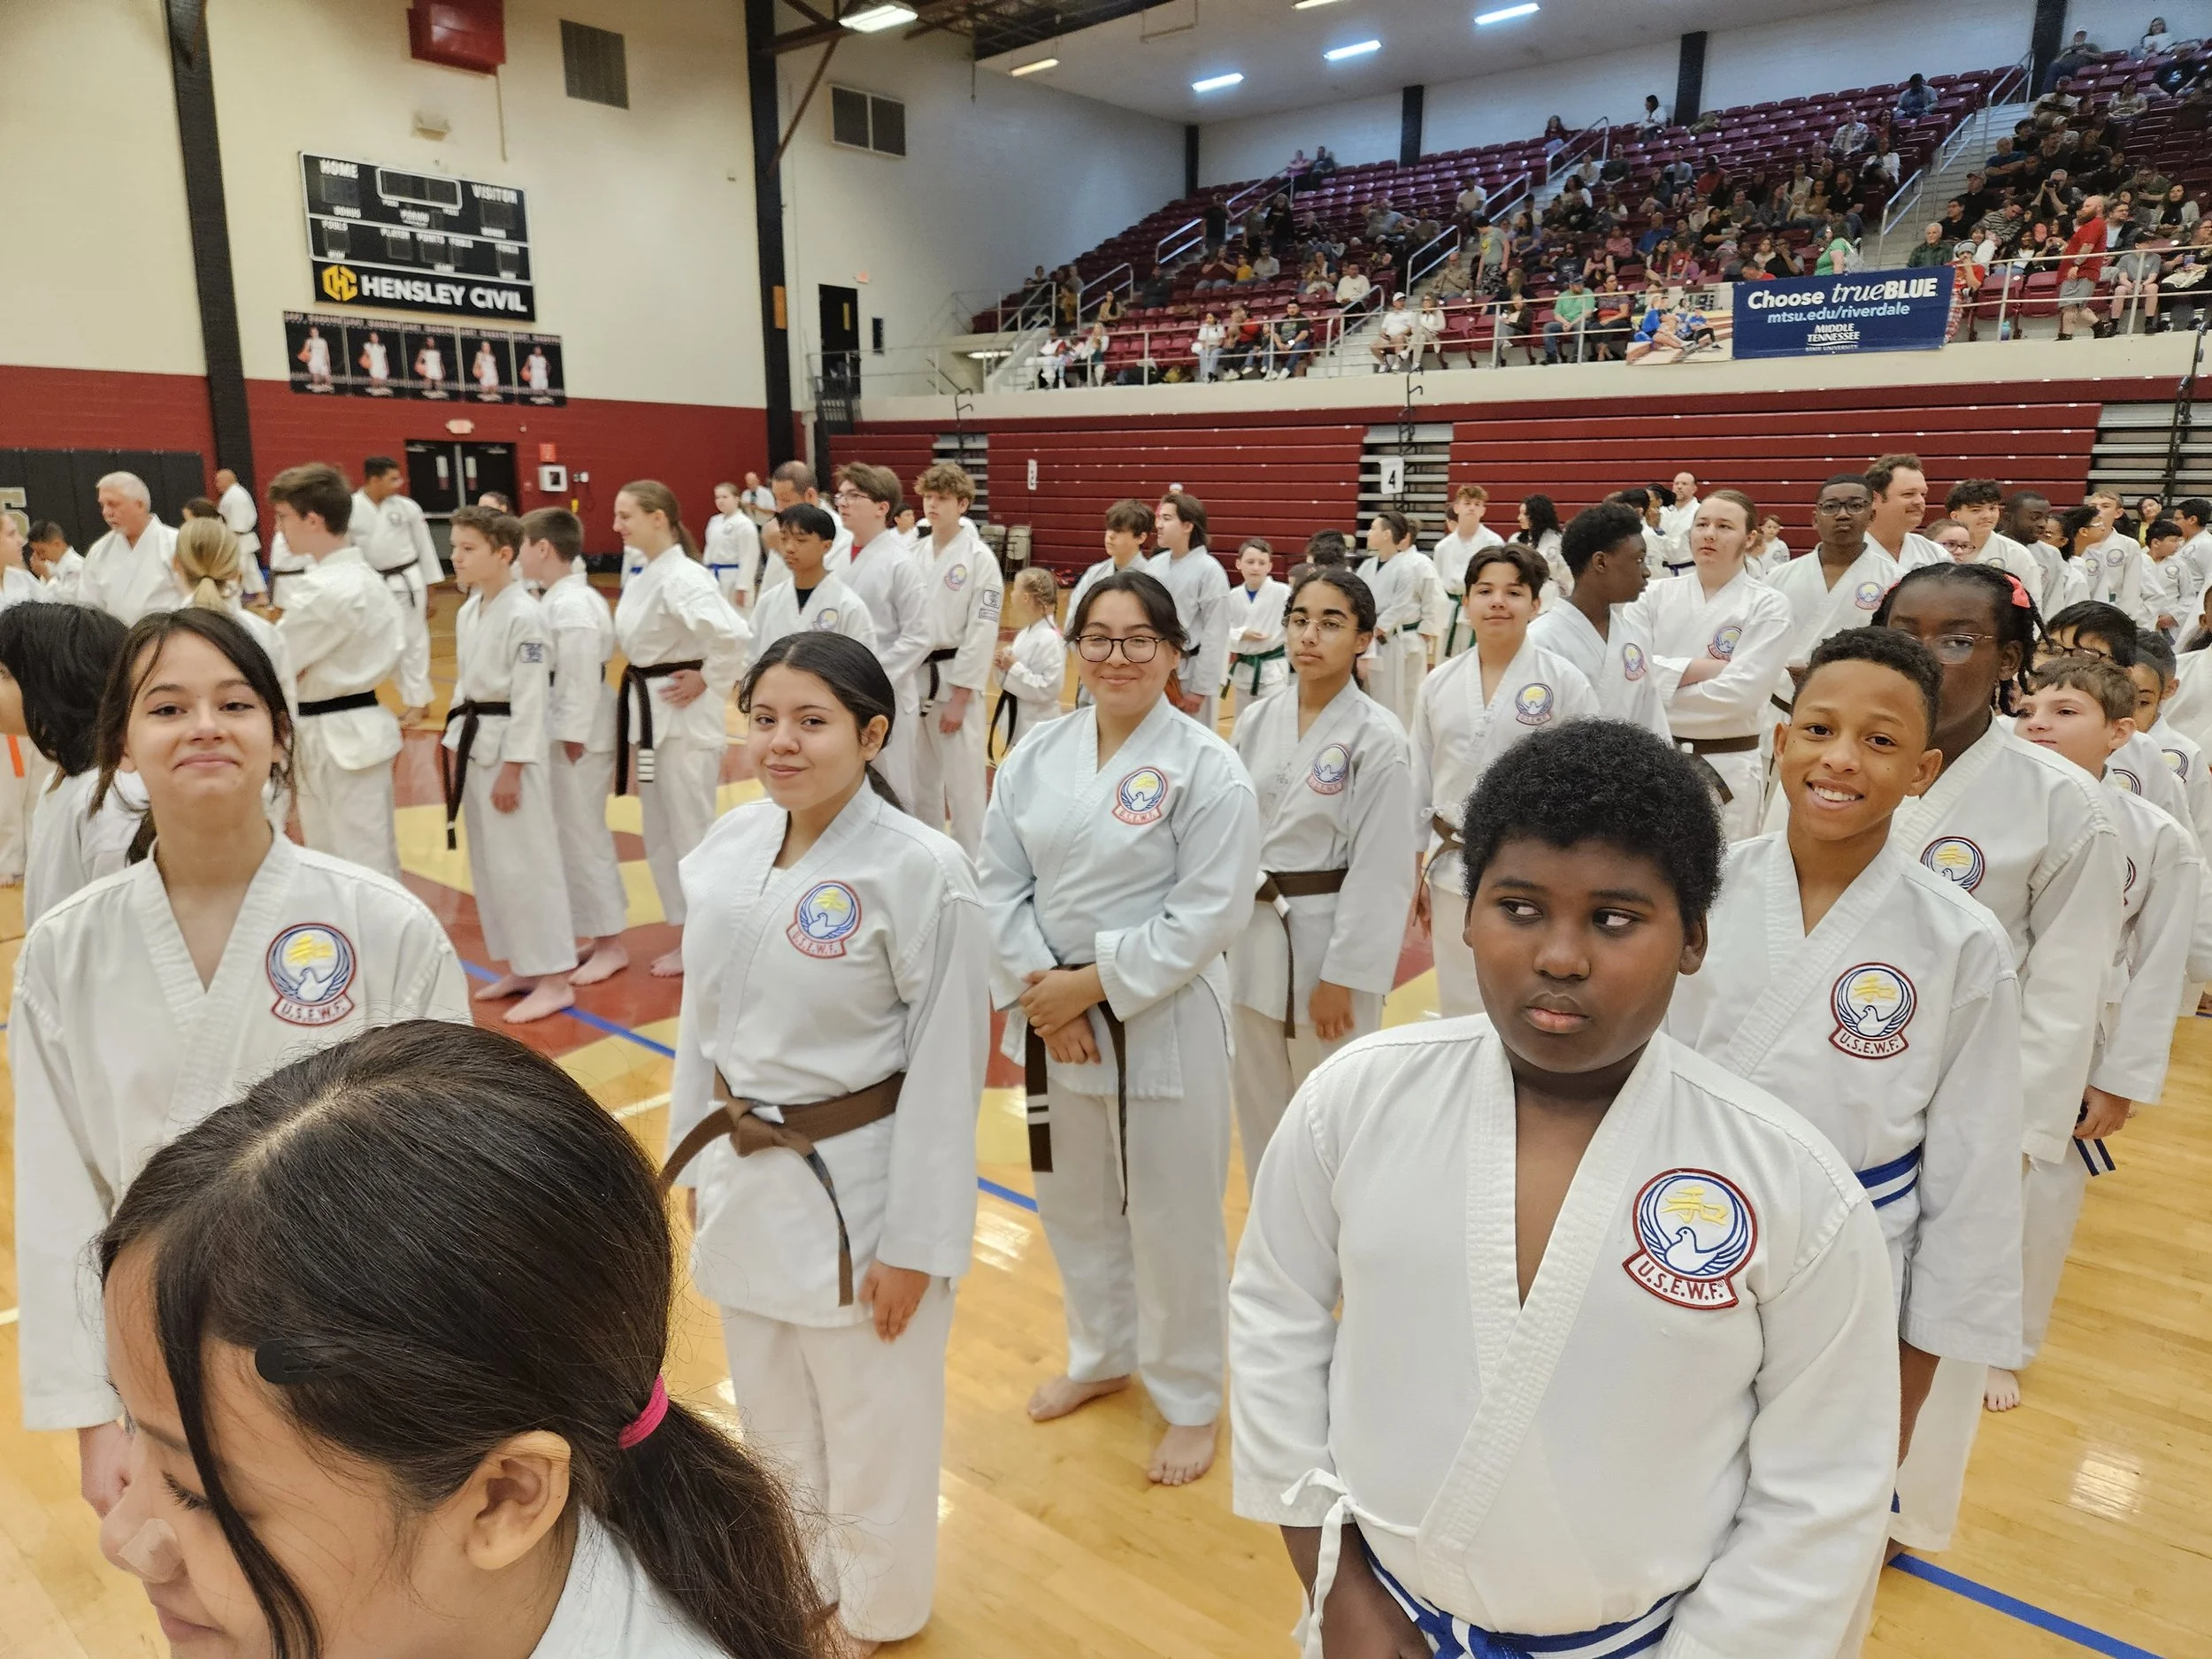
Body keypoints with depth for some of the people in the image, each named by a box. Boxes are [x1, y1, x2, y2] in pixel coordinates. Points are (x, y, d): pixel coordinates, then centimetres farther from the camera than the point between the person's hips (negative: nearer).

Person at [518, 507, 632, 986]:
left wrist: (573, 741, -21)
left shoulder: (574, 607, -20)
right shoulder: (555, 599, 12)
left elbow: (581, 681, -22)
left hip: (575, 738, -10)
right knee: (568, 836, 15)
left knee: (583, 836, -2)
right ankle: (594, 937, 25)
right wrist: (560, 738, 17)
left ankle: (610, 944, 9)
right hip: (555, 733, 10)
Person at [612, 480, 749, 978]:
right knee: (659, 831, 16)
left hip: (683, 717, -10)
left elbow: (734, 634, -34)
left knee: (690, 828, 0)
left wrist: (707, 681, -21)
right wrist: (642, 697, 9)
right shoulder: (648, 575, 9)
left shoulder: (683, 578, -20)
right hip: (652, 713, 10)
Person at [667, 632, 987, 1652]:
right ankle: (797, 1577, 53)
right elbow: (703, 1015, 8)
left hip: (857, 1186, -5)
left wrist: (916, 1243, -14)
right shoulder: (730, 845, -2)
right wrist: (696, 1161, 12)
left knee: (871, 1424, 16)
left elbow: (945, 1072, -17)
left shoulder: (920, 870, -21)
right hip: (745, 1176, 6)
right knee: (771, 1411, 25)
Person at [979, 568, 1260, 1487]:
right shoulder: (1036, 755, 1)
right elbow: (1001, 883, 1)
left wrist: (1095, 985, -18)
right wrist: (1037, 991, -11)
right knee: (1073, 1201, 21)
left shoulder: (1205, 767, -13)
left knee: (1173, 1219, 8)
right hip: (1050, 1018, 5)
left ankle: (1190, 1399, 33)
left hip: (1162, 1023, -5)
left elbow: (1208, 911, -16)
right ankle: (1102, 1356, 47)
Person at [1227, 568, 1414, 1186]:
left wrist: (1342, 977, -14)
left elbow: (1381, 872, -14)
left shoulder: (1377, 738, -13)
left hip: (1330, 938, -5)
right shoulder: (1257, 720, 1)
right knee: (1259, 1108, 18)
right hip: (1254, 934, 5)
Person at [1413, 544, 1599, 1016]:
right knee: (1460, 1010, 15)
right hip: (1454, 873, 3)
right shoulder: (1438, 685, 2)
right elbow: (1418, 781, 9)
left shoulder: (1565, 682, -7)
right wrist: (1414, 872, 10)